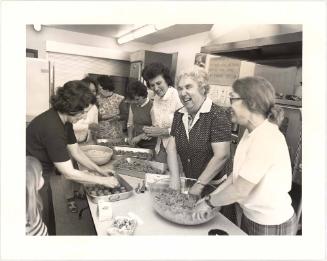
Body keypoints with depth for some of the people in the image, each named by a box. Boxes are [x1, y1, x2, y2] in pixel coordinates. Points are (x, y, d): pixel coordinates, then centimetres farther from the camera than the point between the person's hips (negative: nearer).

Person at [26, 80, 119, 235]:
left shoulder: (64, 120, -4)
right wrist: (104, 181, -19)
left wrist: (101, 171, 3)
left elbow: (76, 152, 6)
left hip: (41, 179, 8)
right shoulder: (51, 127, -32)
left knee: (49, 223, 23)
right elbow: (69, 173, -28)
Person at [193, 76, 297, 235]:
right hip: (250, 216, 7)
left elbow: (240, 190, -25)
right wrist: (212, 196, -2)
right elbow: (238, 174, 2)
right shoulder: (250, 132, 0)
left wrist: (208, 202, -12)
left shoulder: (266, 139, -28)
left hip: (272, 225, -7)